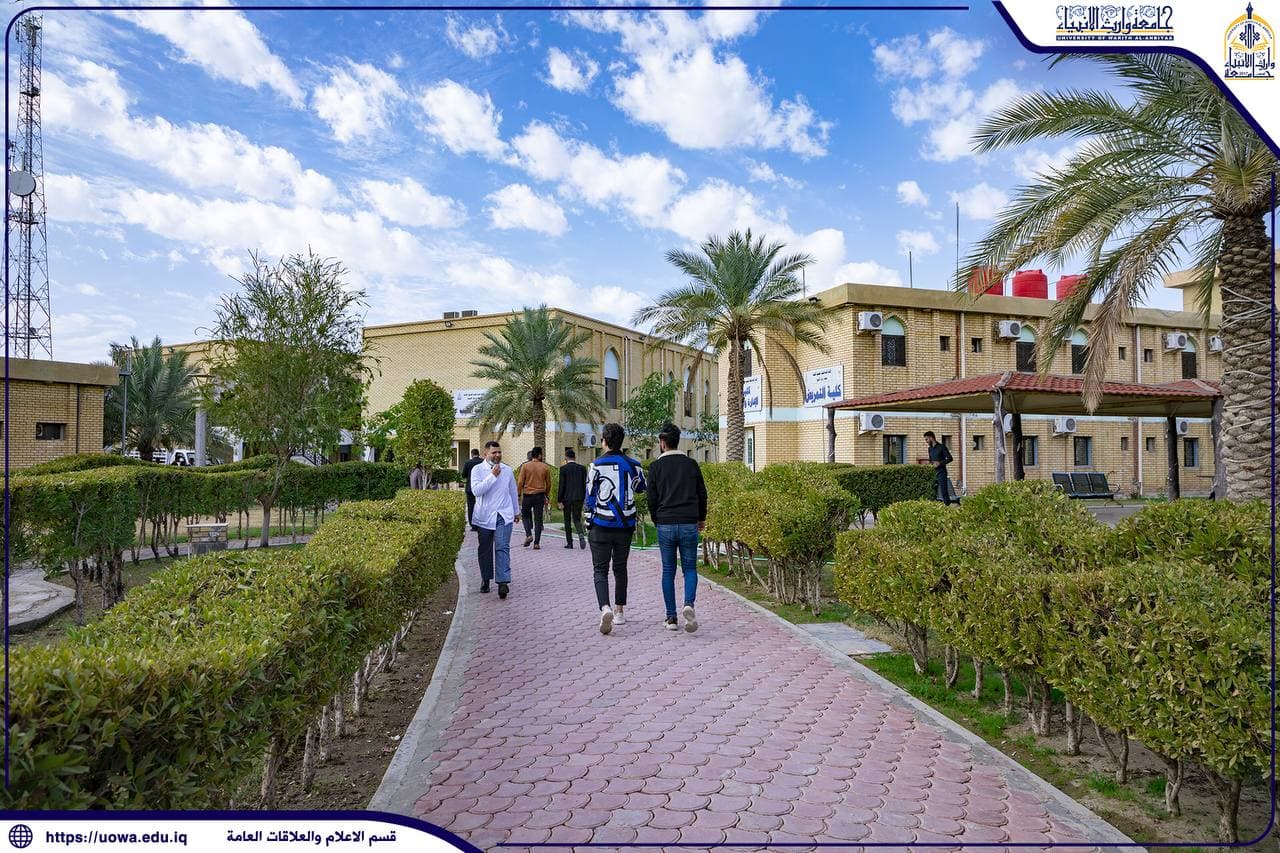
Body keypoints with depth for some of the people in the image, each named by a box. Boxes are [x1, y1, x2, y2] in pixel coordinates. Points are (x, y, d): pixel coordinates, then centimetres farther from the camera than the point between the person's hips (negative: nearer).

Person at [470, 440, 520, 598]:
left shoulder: (507, 470, 8)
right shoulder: (478, 470, -2)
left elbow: (513, 492, 20)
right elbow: (476, 490, -17)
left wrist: (516, 511, 27)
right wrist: (493, 476, -19)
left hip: (504, 516, 1)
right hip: (484, 517, 0)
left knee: (502, 548, -13)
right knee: (485, 550, 10)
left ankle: (503, 582, -20)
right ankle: (485, 579, 27)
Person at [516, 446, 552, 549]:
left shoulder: (525, 466, -4)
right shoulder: (545, 467, 1)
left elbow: (520, 482, -5)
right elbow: (548, 483, 9)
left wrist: (518, 495, 2)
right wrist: (547, 496, 20)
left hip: (527, 495, -1)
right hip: (540, 495, 1)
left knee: (525, 515, 19)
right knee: (538, 519, 5)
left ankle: (529, 535, 0)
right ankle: (536, 543, 3)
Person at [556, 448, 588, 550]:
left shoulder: (563, 468, -7)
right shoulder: (582, 468, 2)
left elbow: (561, 485, -9)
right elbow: (585, 484, 3)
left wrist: (559, 500, -6)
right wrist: (583, 498, 12)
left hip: (567, 498, -2)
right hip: (578, 498, 2)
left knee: (567, 520, 10)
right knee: (577, 519, 9)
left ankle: (569, 543, 13)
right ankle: (581, 534, -19)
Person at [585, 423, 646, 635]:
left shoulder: (597, 466, -9)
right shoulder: (633, 465, 2)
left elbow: (589, 498, -4)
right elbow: (643, 488, 20)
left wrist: (589, 524, 6)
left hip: (601, 527, -4)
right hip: (626, 527, 4)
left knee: (600, 570, 1)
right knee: (620, 569, 17)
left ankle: (605, 609, -20)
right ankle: (619, 611, 23)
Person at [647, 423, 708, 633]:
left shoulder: (656, 467, -1)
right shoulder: (691, 464, 5)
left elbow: (651, 498, -2)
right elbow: (702, 494, 9)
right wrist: (701, 518, 24)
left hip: (665, 525, -1)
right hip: (689, 524, 1)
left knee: (668, 571, 8)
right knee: (690, 568, 9)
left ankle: (671, 618, 9)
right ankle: (689, 604, -16)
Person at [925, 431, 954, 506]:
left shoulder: (941, 447, -6)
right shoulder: (930, 449, 15)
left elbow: (949, 458, -8)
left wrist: (940, 463, -17)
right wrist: (930, 463, 4)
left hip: (941, 472, -7)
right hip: (934, 473, 7)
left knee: (944, 491, -9)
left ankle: (948, 506, -7)